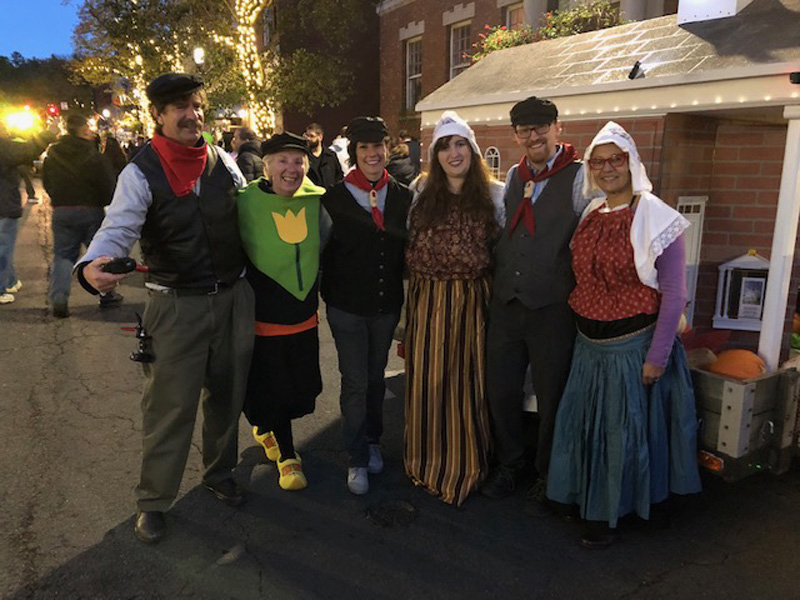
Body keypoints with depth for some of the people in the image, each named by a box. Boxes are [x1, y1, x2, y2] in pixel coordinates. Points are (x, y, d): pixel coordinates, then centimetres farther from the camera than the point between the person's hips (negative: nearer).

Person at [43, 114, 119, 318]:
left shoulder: (51, 155, 5)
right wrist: (104, 202, 7)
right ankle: (107, 295, 17)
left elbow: (47, 184, 11)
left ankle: (58, 298, -7)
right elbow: (108, 185, -11)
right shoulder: (95, 156, -10)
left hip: (61, 211, 3)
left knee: (63, 255, 7)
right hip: (91, 210, -3)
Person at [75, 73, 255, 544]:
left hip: (234, 297, 4)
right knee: (170, 405, 3)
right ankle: (153, 501, 25)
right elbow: (118, 229, -18)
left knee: (226, 394, 17)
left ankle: (220, 472, 40)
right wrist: (92, 265, -38)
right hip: (177, 304, -4)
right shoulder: (141, 173, -8)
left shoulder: (223, 162, 4)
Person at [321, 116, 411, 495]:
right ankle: (357, 459, 20)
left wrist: (407, 296, 3)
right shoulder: (334, 198, -7)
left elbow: (408, 249, 6)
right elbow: (324, 252, -5)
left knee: (376, 377, 18)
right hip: (347, 307, -3)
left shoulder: (403, 197, 1)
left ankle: (372, 440, 39)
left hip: (387, 305, 3)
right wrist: (329, 295, -7)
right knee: (355, 382, 3)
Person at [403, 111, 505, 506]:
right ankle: (427, 460, 30)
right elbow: (406, 243, 11)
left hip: (472, 303, -1)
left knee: (468, 382, 7)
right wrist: (421, 274, 4)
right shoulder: (420, 191, 6)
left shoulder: (494, 193, 2)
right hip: (426, 301, 2)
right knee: (427, 382, 8)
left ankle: (465, 466, 27)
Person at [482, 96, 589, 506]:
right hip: (505, 303, 5)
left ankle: (547, 475, 32)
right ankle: (509, 464, 36)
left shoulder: (579, 179, -7)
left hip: (552, 308, -5)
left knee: (551, 396, 10)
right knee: (500, 389, 13)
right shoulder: (512, 177, 11)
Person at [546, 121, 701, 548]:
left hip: (634, 344, -6)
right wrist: (584, 328, 7)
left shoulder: (655, 217, -12)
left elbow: (674, 294, -13)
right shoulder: (589, 216, 6)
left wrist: (657, 356, -16)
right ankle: (597, 512, 32)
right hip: (590, 344, 6)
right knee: (588, 426, 13)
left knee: (630, 428, 6)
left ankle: (648, 501, 30)